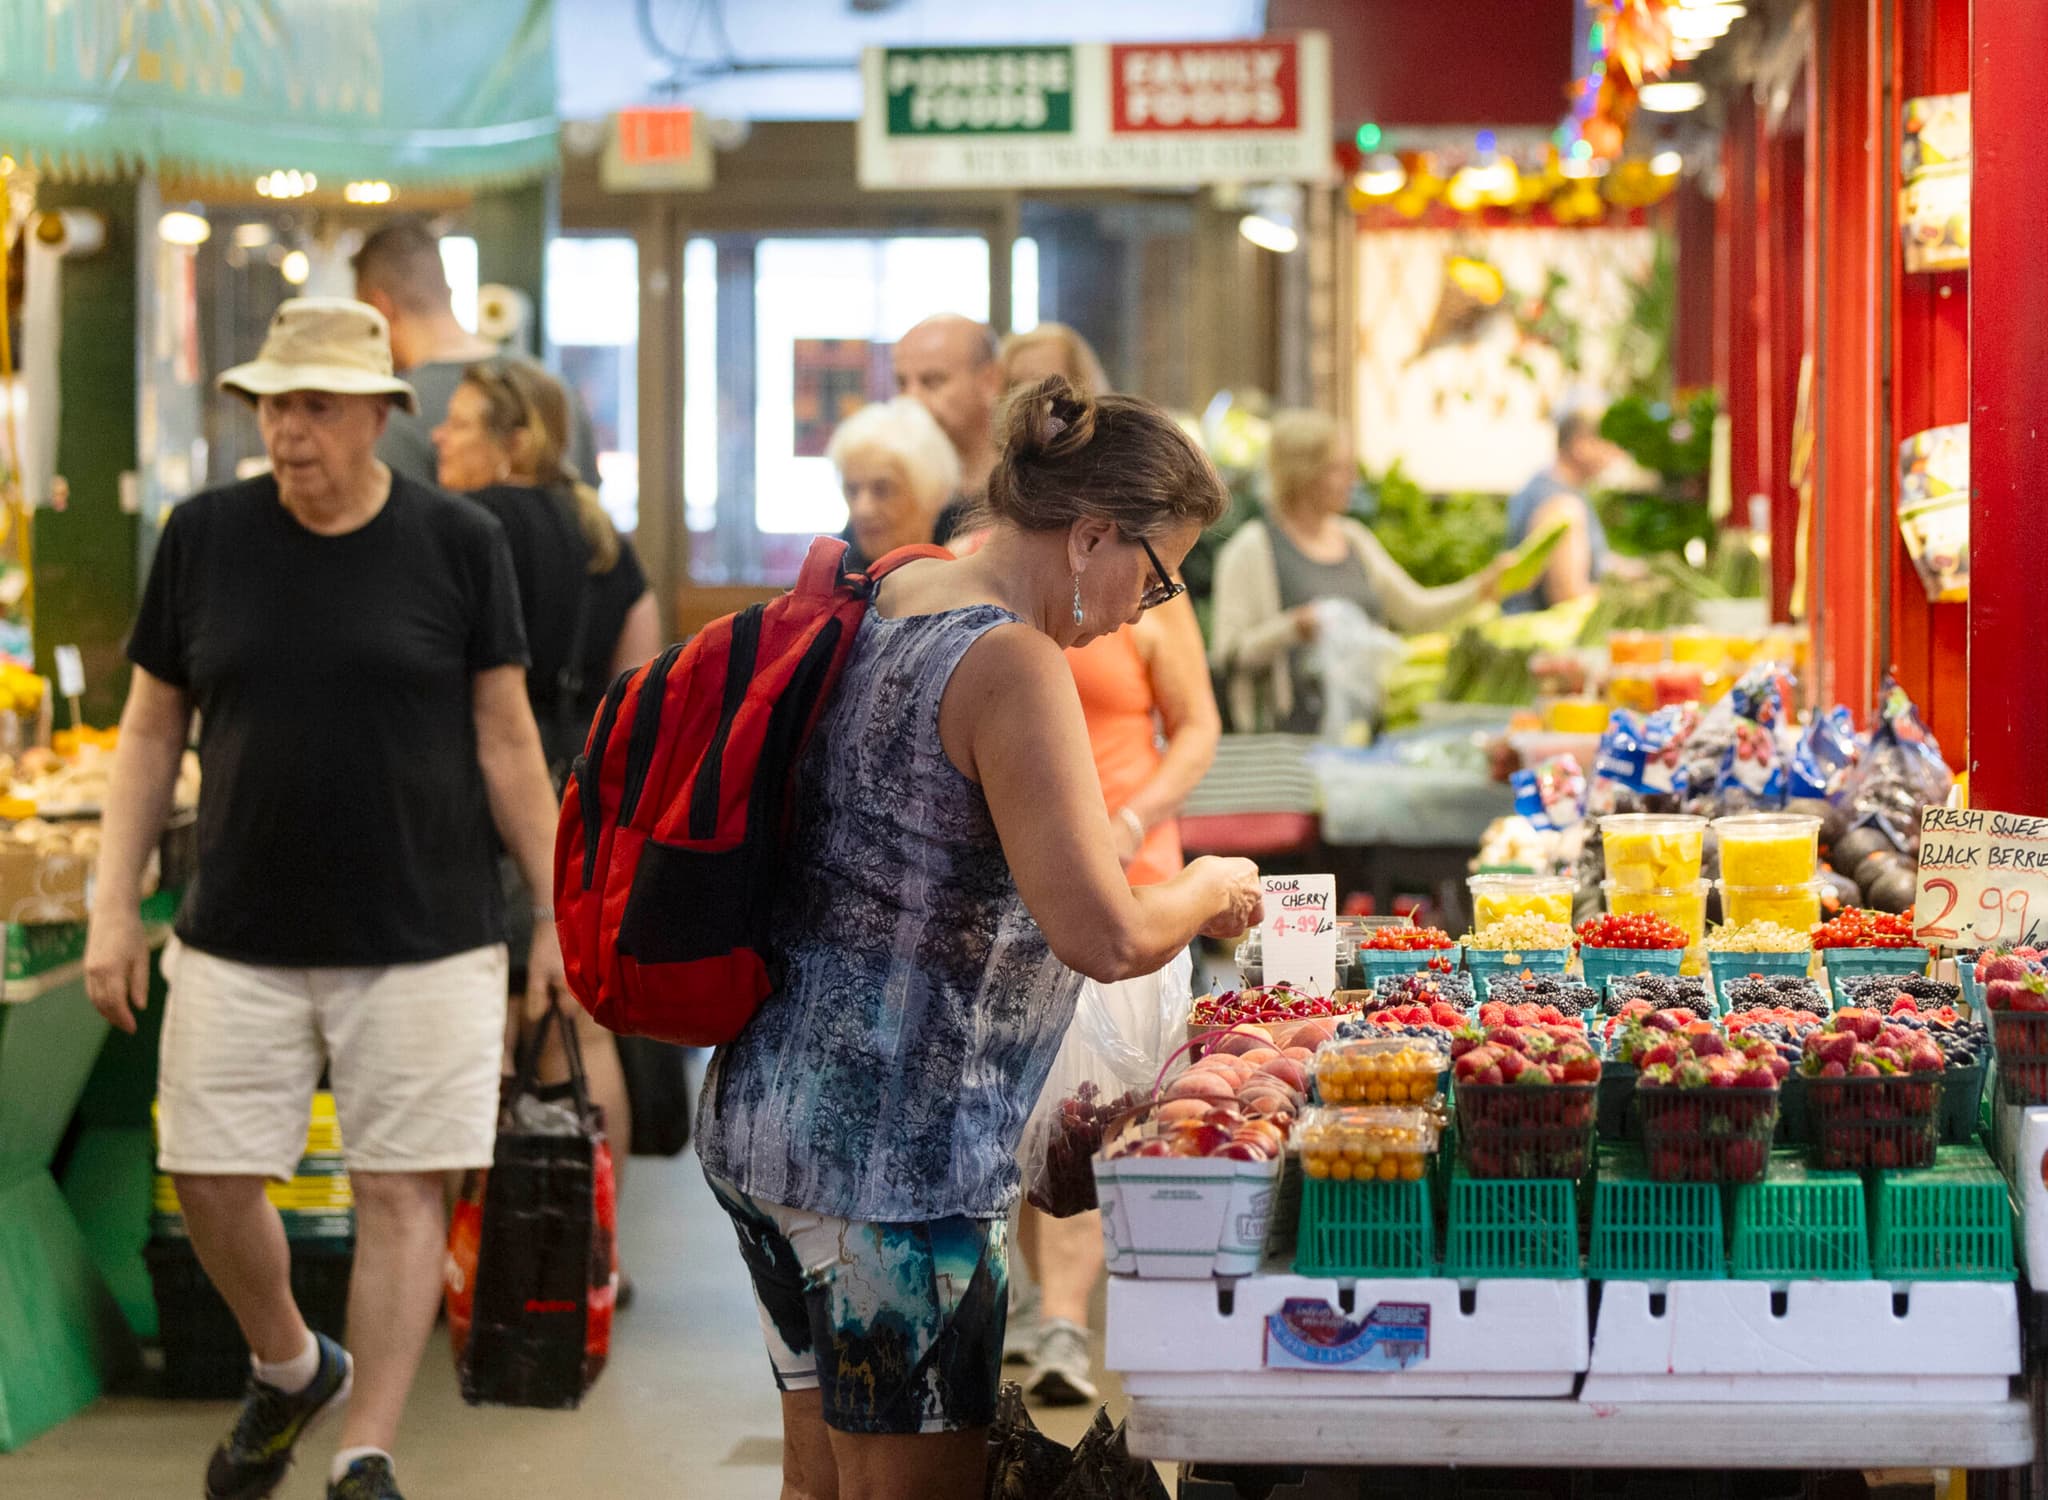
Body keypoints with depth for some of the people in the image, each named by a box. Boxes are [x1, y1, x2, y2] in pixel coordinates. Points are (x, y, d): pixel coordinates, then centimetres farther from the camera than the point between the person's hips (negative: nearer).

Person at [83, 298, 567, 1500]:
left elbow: (507, 740, 1)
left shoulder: (459, 543, -2)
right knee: (211, 1183, 5)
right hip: (240, 939, 2)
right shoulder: (206, 536, 3)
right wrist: (115, 907, 3)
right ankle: (293, 1371, 33)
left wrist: (558, 911, -1)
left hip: (423, 940, -2)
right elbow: (152, 730, 9)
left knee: (402, 1193, -2)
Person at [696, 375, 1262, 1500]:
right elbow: (1105, 938, -25)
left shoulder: (883, 609, 10)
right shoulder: (1013, 666, -18)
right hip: (890, 1153, -9)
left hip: (758, 1112, 10)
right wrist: (1211, 891, -4)